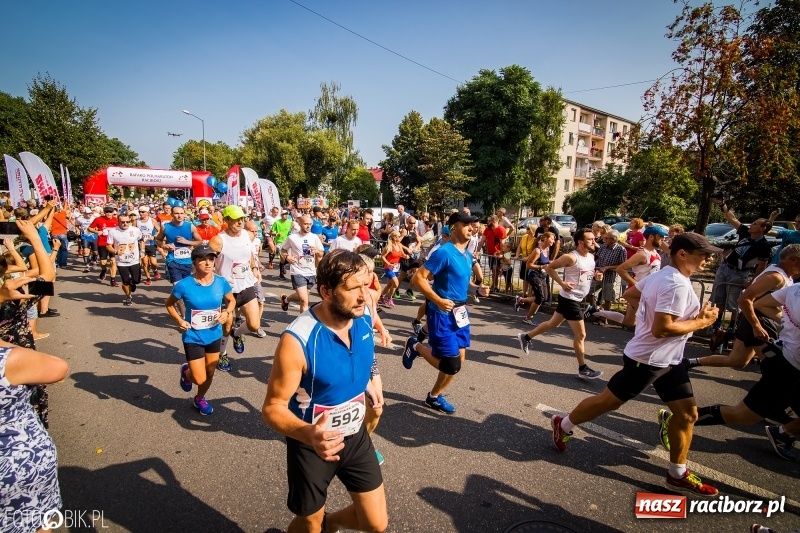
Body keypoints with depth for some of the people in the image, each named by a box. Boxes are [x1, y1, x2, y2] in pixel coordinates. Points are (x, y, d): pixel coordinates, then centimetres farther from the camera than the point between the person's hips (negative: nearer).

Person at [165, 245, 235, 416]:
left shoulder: (221, 282, -12)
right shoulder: (184, 285, -19)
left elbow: (232, 300, 6)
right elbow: (169, 304, -1)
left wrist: (227, 313, -14)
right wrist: (179, 320, -16)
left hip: (214, 336, 3)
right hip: (193, 338, -3)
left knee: (209, 374, 18)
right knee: (200, 379, -1)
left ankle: (200, 399, 49)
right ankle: (186, 372, 36)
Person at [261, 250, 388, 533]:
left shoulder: (364, 317, -13)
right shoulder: (297, 340, -31)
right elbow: (272, 408, -24)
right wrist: (307, 433, -41)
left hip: (356, 435, 5)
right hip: (312, 445, -4)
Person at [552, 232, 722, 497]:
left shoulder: (662, 275, 6)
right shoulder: (678, 285, -25)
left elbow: (630, 292, 19)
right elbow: (661, 329, -30)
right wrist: (701, 321, -18)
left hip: (667, 359, 10)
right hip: (647, 359, -10)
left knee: (688, 413, 12)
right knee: (609, 401, 6)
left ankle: (677, 475, 26)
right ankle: (563, 425, 26)